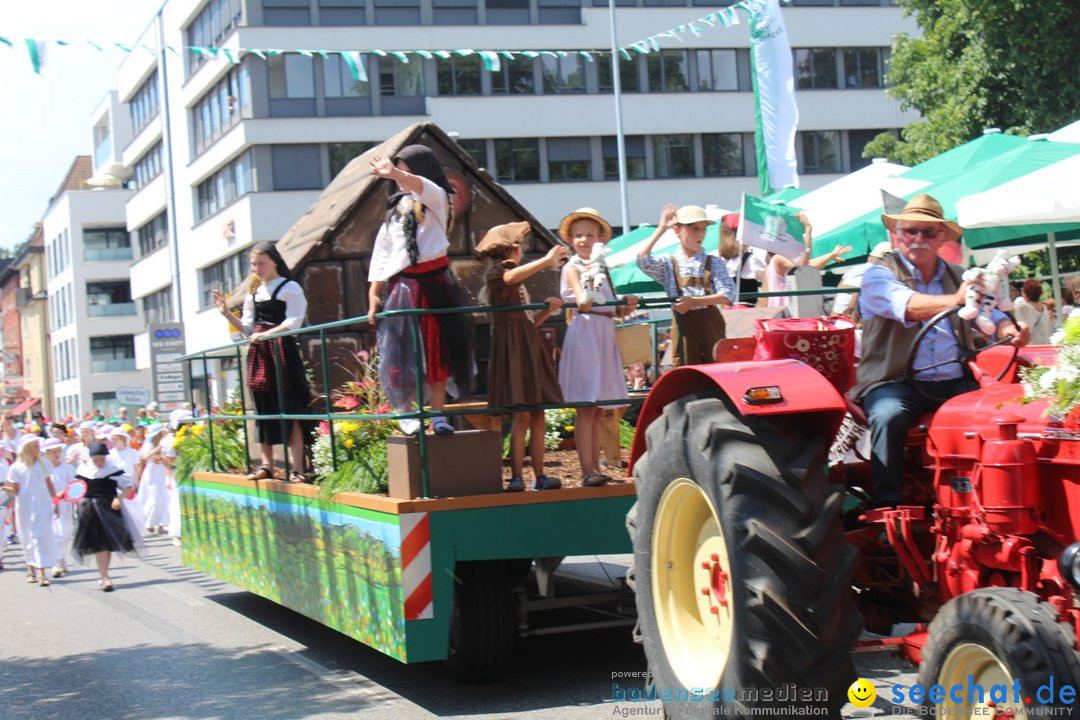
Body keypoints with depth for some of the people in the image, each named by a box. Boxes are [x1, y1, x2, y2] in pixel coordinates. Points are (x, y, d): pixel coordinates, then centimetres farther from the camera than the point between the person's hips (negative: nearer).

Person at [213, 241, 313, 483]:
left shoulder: (290, 288, -2)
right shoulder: (253, 293, 16)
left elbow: (293, 322, -12)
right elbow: (248, 329, 18)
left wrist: (266, 334, -21)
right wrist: (227, 314, 6)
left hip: (282, 350, -6)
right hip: (258, 354, 7)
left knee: (289, 409, -7)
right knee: (263, 409, 8)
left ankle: (297, 467, -8)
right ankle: (266, 464, 14)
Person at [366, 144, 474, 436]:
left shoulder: (436, 199, 2)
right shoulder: (396, 209, 13)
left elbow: (423, 188, -24)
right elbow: (381, 252, 10)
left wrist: (395, 174, -44)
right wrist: (373, 294, 2)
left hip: (435, 285, -2)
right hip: (401, 287, 2)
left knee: (437, 349, 0)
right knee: (402, 352, -2)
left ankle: (438, 413, 5)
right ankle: (405, 413, 5)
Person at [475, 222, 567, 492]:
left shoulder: (519, 283, 27)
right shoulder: (496, 272, -1)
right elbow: (512, 277, -27)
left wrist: (548, 308, 6)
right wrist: (547, 260, -24)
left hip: (529, 345, 9)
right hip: (512, 347, -9)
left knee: (538, 415, 2)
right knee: (522, 415, -15)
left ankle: (539, 476, 3)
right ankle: (516, 478, -14)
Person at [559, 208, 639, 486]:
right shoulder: (572, 268, -3)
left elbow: (612, 309, 17)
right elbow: (583, 302, -18)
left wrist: (626, 307, -3)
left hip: (605, 336, 8)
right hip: (585, 335, -8)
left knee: (598, 409, 8)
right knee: (586, 408, -10)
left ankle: (595, 468, 12)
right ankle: (587, 471, -11)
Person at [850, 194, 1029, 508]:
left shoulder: (958, 277, 22)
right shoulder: (879, 276, 3)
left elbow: (988, 316, 11)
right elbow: (907, 305, -18)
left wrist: (1009, 329, -14)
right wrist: (953, 301, -37)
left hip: (955, 383, 4)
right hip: (897, 383, -4)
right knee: (888, 417, -34)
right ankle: (888, 505, -30)